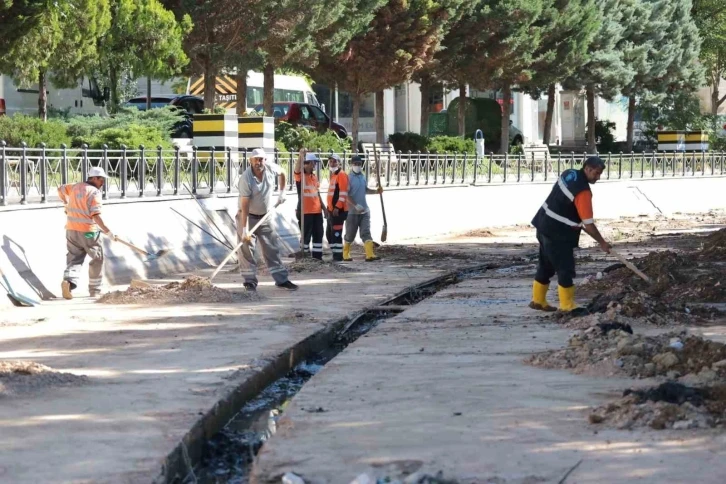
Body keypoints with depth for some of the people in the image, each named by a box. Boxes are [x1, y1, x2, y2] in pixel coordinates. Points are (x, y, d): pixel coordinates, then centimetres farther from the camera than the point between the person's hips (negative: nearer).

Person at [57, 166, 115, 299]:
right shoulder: (94, 192, -13)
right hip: (88, 231, -6)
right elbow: (96, 215, -22)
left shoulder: (75, 187, 8)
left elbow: (60, 189, 27)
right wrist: (107, 232, -21)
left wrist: (67, 204, 43)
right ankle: (95, 290, 15)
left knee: (74, 258, 9)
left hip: (71, 229, 6)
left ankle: (68, 281, -19)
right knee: (97, 259, 11)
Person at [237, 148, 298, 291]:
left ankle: (281, 279, 13)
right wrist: (244, 229, -31)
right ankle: (250, 281, 3)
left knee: (272, 248, 8)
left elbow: (281, 173, 17)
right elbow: (244, 206, -28)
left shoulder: (271, 169, -10)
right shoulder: (246, 178, -25)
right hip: (248, 217, -5)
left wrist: (282, 192, 8)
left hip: (265, 217, 5)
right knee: (247, 249, -6)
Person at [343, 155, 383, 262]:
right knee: (350, 234, 5)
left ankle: (370, 254, -14)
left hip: (364, 210, 5)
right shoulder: (348, 178, -10)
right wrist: (356, 205, -23)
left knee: (366, 233, -5)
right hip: (352, 211, -5)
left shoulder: (363, 177, 10)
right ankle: (346, 254, 23)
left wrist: (376, 191, 5)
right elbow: (346, 195, -16)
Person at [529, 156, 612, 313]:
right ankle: (567, 305, 3)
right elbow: (589, 225, -22)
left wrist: (576, 222, 26)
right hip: (558, 233, -9)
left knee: (546, 265, 18)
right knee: (566, 268, -2)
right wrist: (602, 243, -10)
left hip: (545, 225, 9)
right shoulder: (583, 192, -23)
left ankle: (538, 300, 26)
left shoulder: (568, 174, 3)